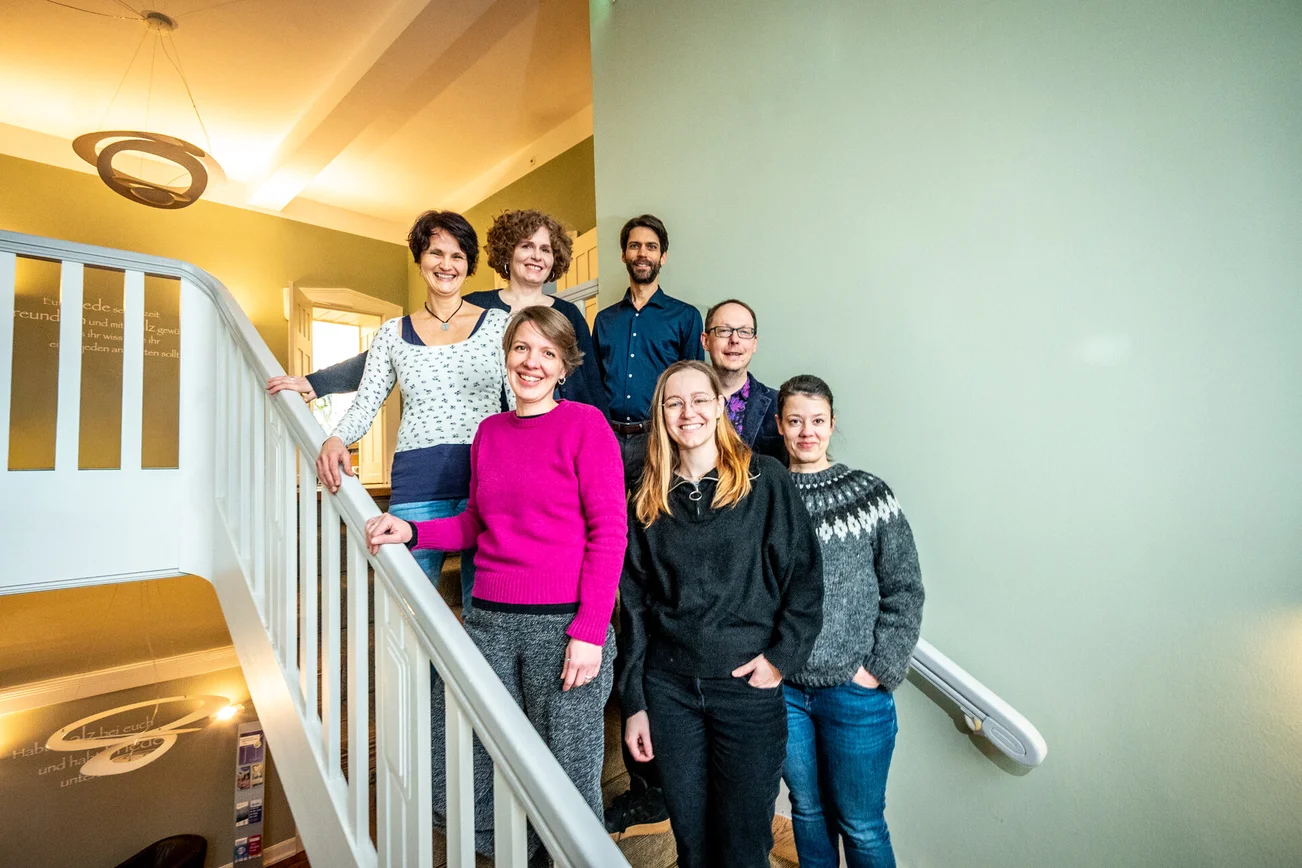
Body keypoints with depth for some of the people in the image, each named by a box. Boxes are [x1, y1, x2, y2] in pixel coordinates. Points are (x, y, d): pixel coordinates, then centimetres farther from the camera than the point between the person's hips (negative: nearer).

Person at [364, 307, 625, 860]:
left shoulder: (585, 423, -6)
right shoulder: (490, 431, 12)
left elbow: (609, 531, -10)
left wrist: (590, 631, -14)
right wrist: (412, 532, 3)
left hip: (564, 625, -5)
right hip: (489, 621, 6)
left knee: (566, 781, 7)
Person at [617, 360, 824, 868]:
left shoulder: (765, 481, -4)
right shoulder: (646, 501, 4)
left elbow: (805, 575, -2)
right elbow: (634, 606, 7)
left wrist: (783, 656, -11)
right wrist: (634, 703, 6)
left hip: (749, 687, -2)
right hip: (669, 689, 3)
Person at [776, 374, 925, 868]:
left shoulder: (870, 494, -5)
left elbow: (904, 591, -3)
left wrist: (880, 670, -8)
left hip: (855, 692, -2)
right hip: (783, 687, 2)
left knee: (861, 824, 13)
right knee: (807, 809, 20)